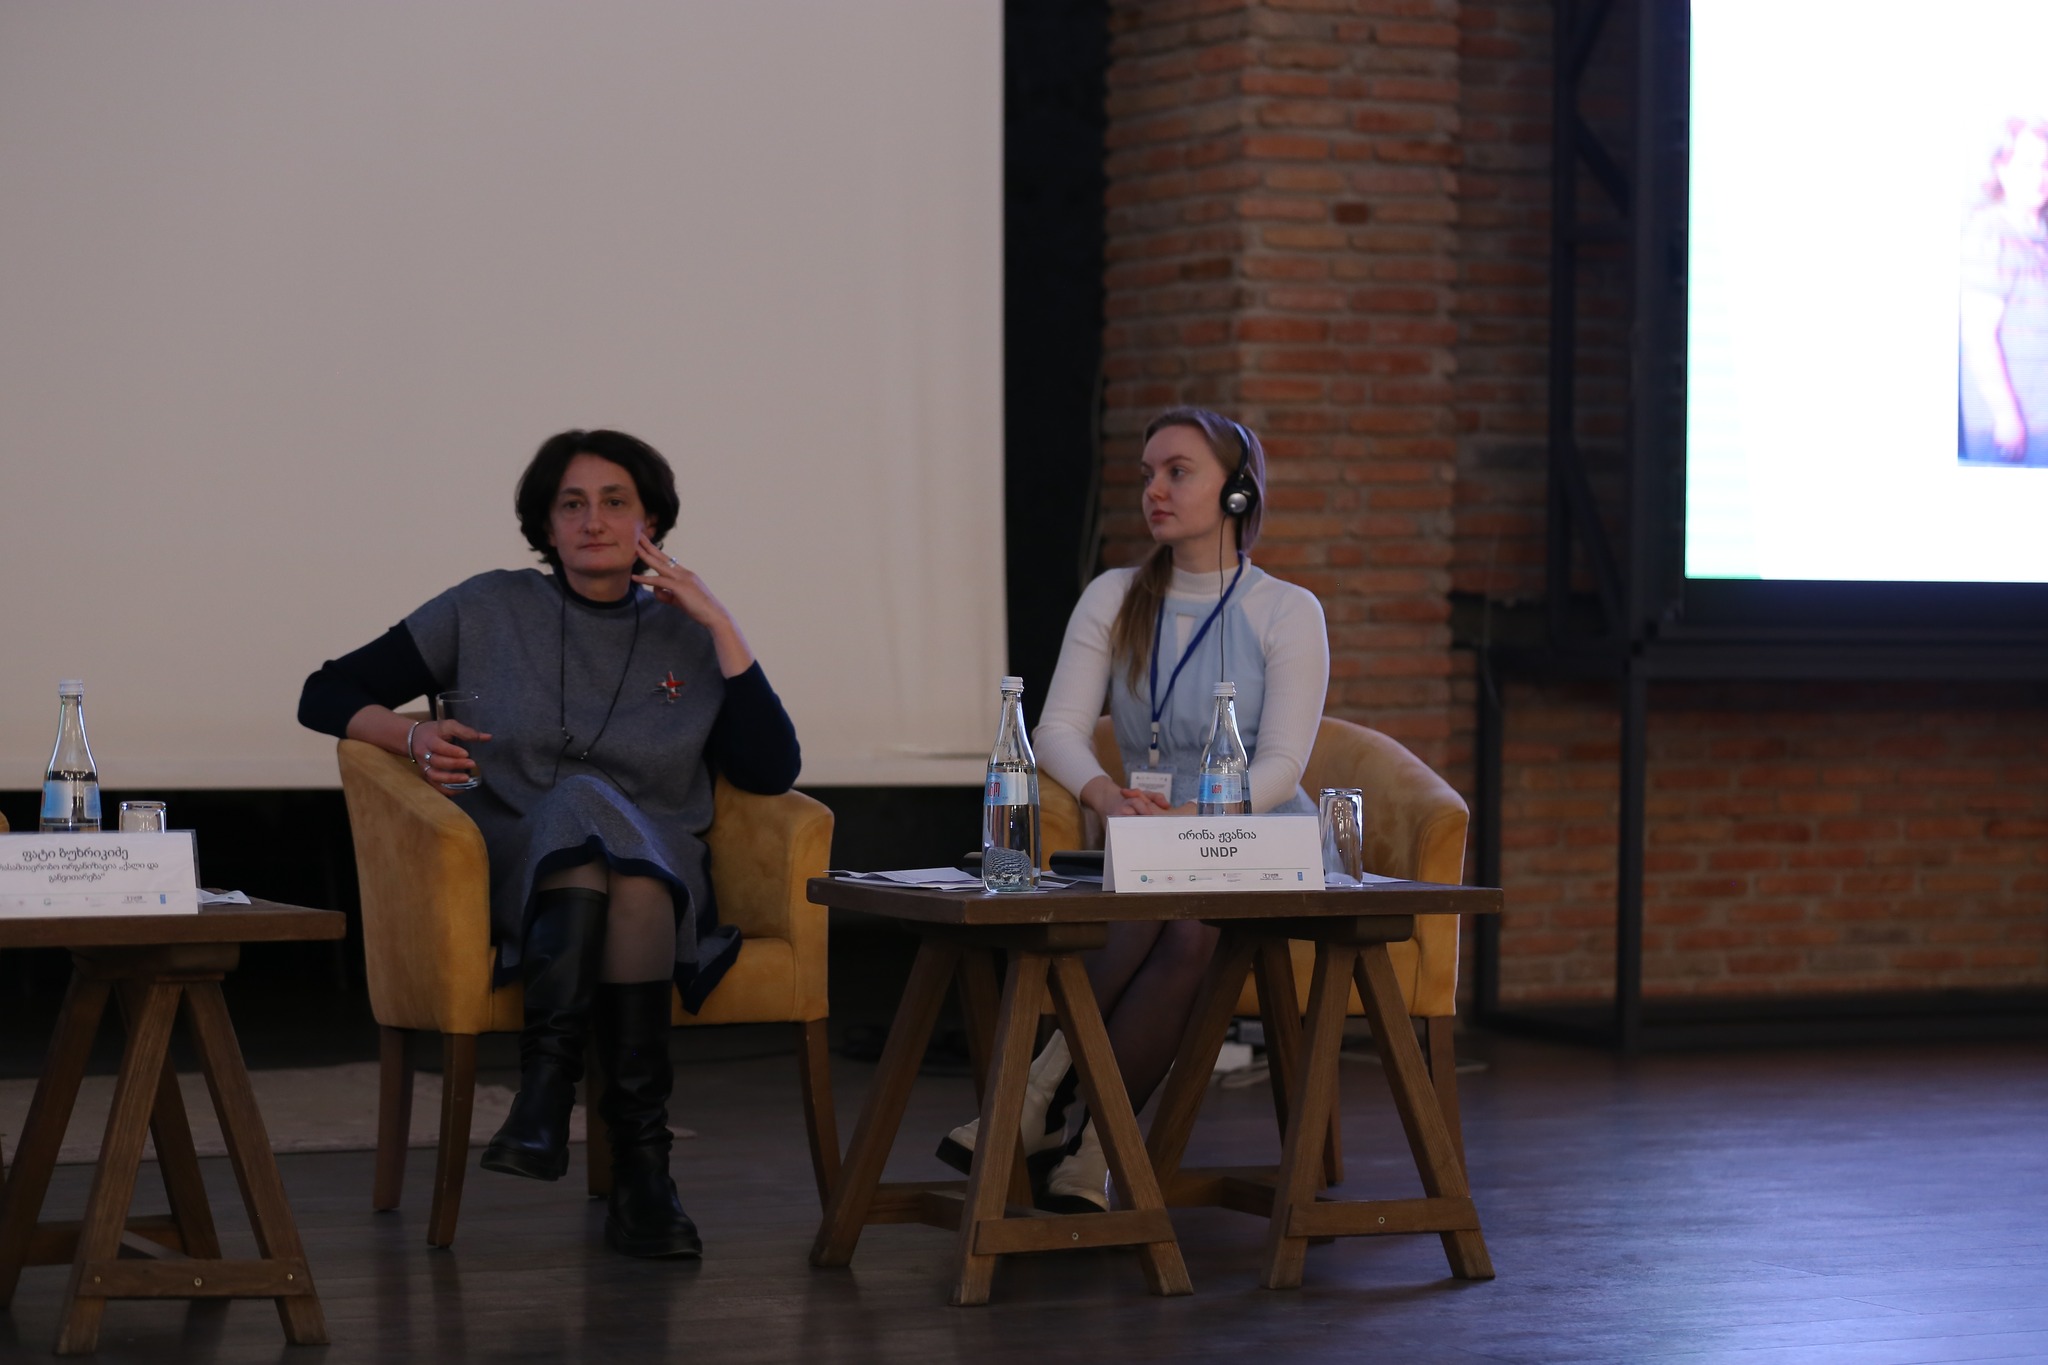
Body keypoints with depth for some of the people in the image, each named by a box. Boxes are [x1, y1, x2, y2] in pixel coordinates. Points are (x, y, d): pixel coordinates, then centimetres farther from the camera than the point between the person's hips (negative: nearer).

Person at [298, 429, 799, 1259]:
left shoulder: (686, 639, 15)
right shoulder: (489, 613, 13)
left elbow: (771, 771, 0)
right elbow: (326, 694, 16)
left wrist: (720, 626, -1)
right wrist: (409, 735, -5)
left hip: (655, 888, 1)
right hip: (511, 876, 0)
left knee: (594, 813, -35)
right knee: (585, 801, -35)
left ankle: (548, 1083, -46)